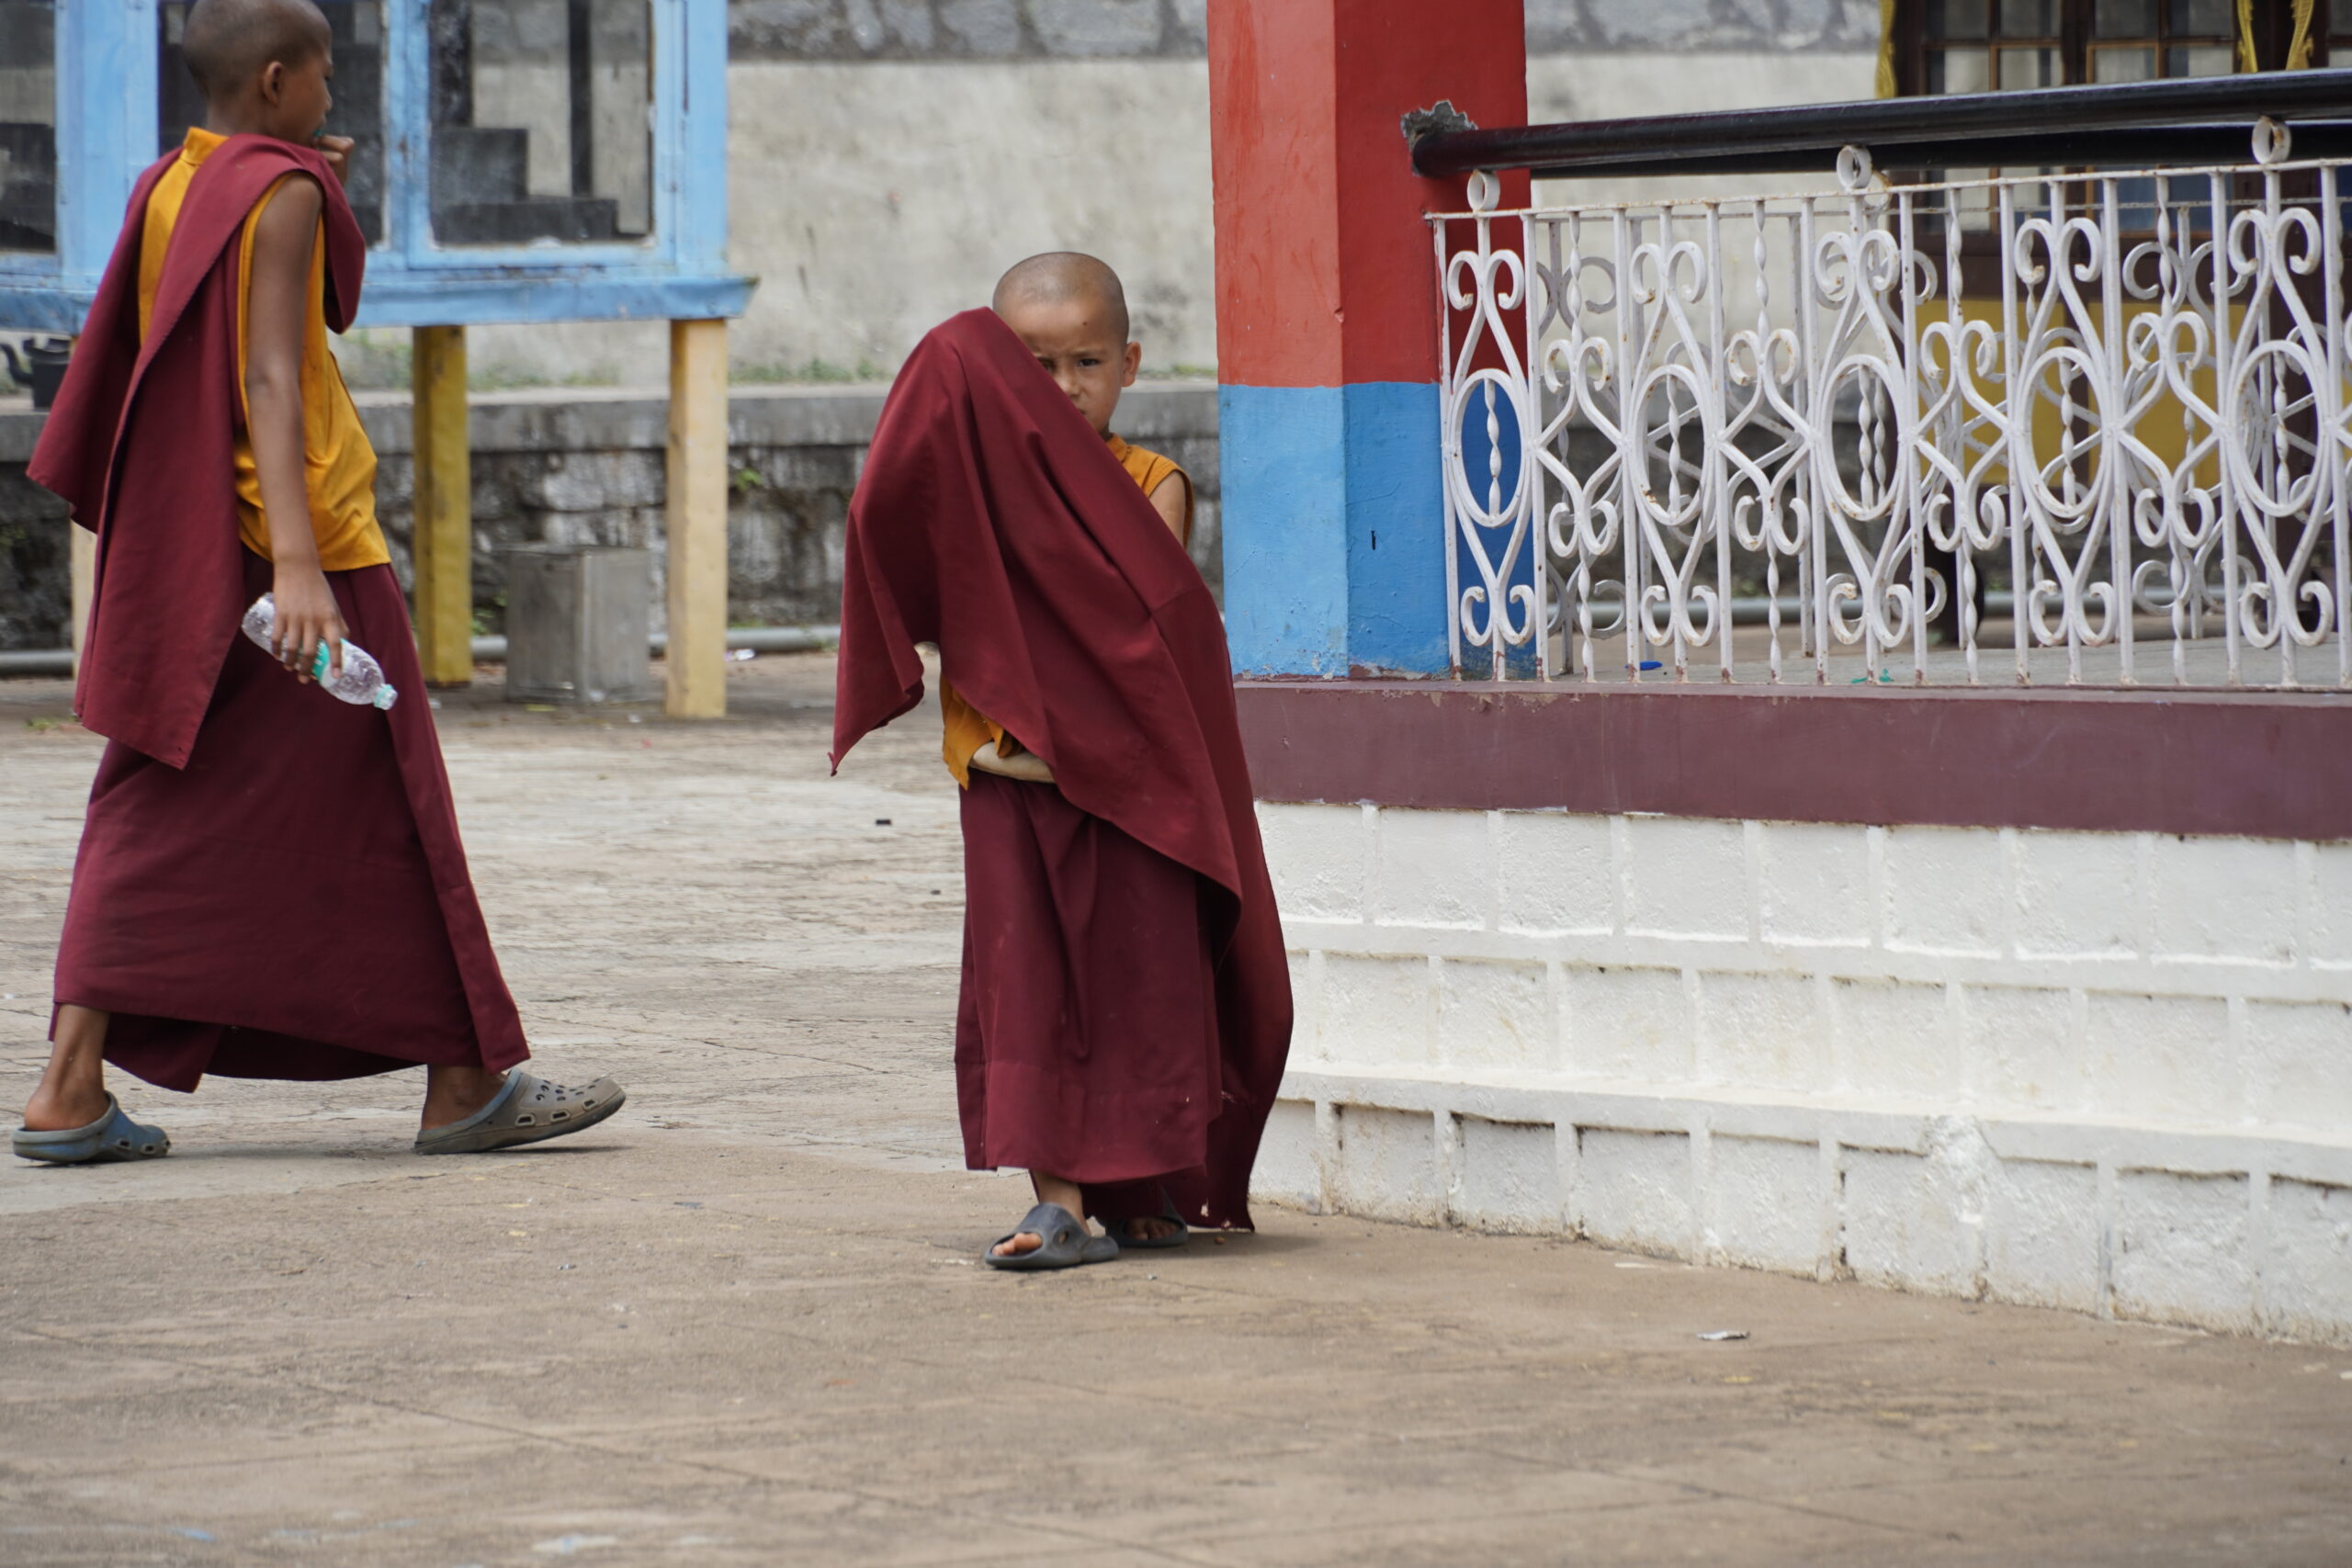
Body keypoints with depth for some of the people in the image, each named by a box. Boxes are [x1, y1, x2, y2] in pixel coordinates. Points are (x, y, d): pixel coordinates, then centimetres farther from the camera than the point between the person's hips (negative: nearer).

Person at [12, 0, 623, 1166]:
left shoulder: (169, 189, 11)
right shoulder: (282, 195, -12)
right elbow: (267, 379, -24)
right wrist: (297, 562, -30)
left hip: (179, 564, 8)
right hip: (292, 542, -8)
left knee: (160, 813, 6)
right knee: (381, 816, 1)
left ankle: (72, 1088, -5)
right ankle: (464, 1082, 9)